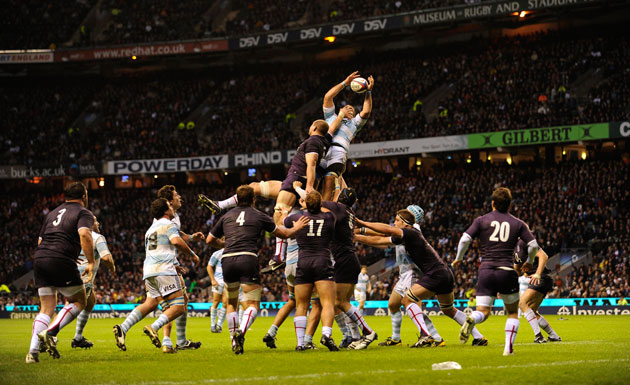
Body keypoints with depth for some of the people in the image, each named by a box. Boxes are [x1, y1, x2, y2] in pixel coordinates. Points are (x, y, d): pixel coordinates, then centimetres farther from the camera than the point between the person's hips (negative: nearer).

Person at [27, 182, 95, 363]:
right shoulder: (84, 213, 5)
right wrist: (91, 263, -14)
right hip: (62, 260, -6)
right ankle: (50, 333, -11)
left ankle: (33, 351, -3)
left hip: (39, 258, 6)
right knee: (79, 302, 9)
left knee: (46, 308, 12)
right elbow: (84, 234, -14)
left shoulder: (52, 213, 25)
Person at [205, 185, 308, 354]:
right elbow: (284, 234, 24)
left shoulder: (226, 216, 20)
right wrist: (296, 228, 44)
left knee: (231, 303, 20)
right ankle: (241, 332, -27)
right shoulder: (259, 216, 13)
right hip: (248, 259, -3)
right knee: (253, 304, 0)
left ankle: (234, 340, 13)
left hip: (227, 259, 3)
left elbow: (210, 240, 25)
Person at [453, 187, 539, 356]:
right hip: (507, 271, 0)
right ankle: (508, 347, 2)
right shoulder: (517, 223, 8)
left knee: (483, 312, 3)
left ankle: (471, 319, -32)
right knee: (513, 313, 16)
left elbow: (465, 239, -3)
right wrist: (529, 262, 23)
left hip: (486, 271, 0)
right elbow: (533, 245, 3)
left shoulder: (482, 220, 6)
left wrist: (458, 259, 13)